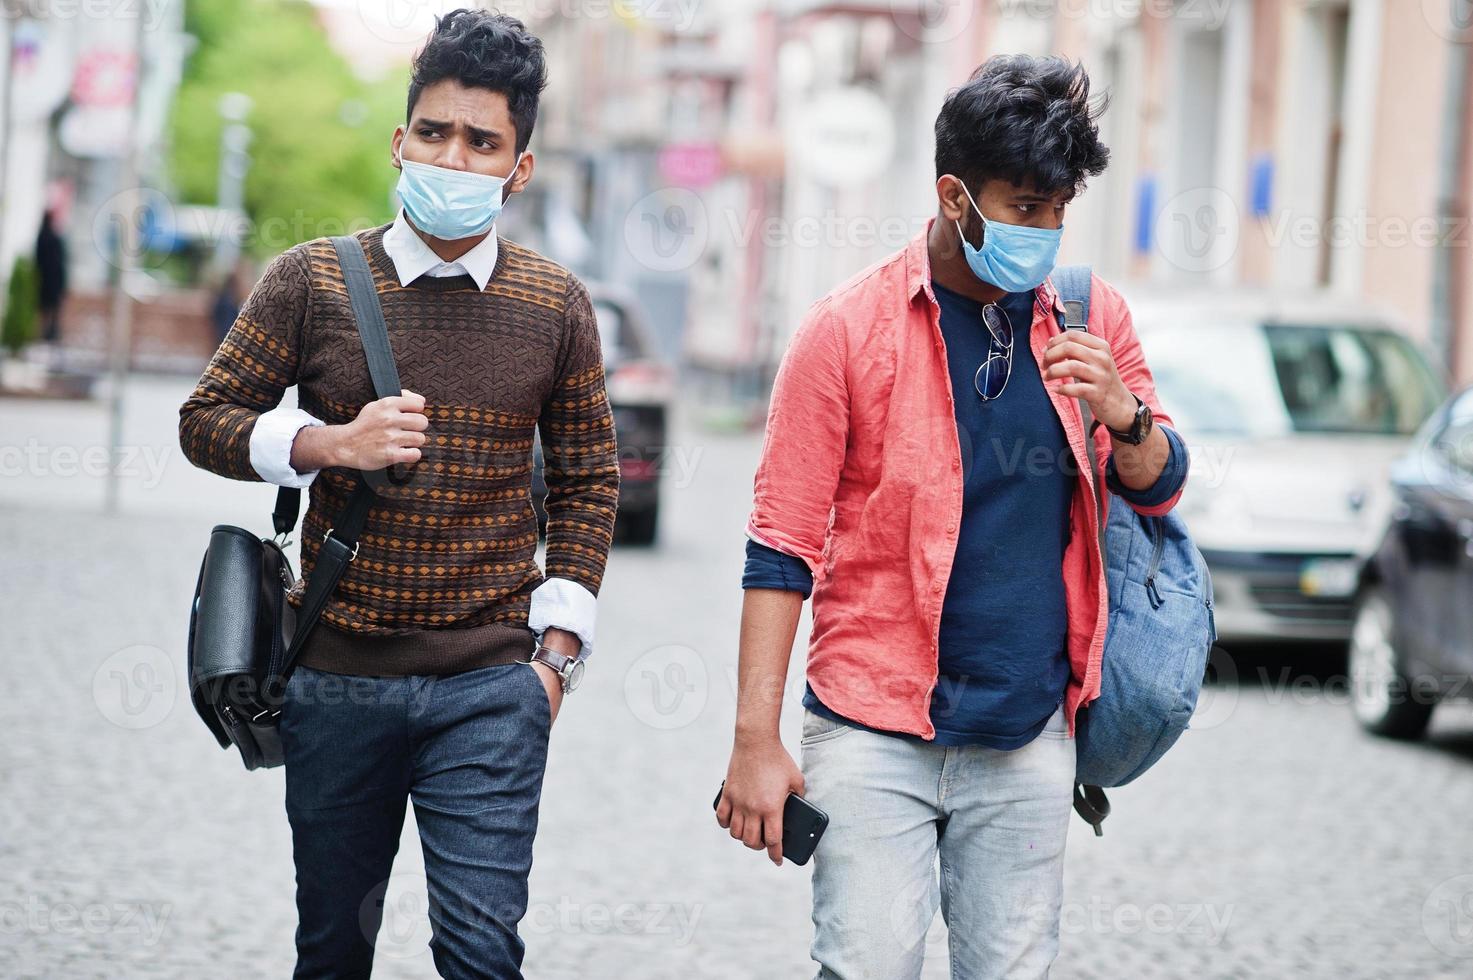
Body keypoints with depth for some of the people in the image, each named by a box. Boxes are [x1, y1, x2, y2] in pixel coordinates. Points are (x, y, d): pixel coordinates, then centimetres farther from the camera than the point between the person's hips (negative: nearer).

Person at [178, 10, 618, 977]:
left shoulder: (556, 304, 3)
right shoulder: (313, 281, 1)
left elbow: (588, 480, 10)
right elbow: (206, 421, 5)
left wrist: (558, 648, 4)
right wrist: (331, 443, -13)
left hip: (490, 686, 0)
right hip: (337, 679, 1)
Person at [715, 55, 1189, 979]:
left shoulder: (1091, 316, 7)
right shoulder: (849, 328, -5)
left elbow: (1159, 488, 15)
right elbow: (782, 548, -4)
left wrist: (1122, 414, -9)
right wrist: (756, 740, -9)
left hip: (1028, 741, 4)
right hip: (875, 731, -3)